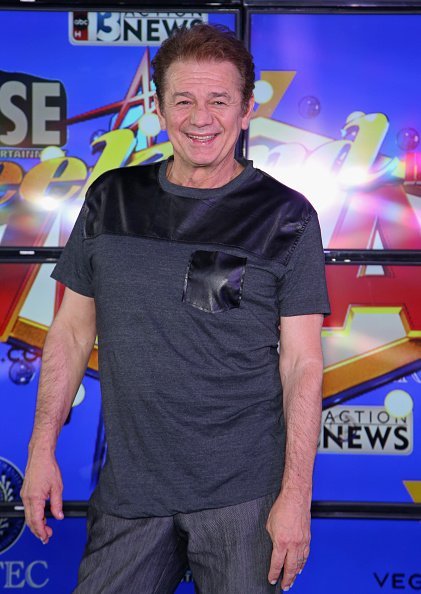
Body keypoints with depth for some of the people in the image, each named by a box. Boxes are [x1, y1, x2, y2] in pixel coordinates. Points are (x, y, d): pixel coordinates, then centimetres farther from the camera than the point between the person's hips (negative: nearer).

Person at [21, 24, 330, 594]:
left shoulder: (286, 217, -4)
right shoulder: (112, 199, 5)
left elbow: (303, 364, -6)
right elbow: (72, 330, 9)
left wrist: (296, 495, -10)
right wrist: (42, 448, 5)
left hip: (244, 493, -2)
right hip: (130, 486, 3)